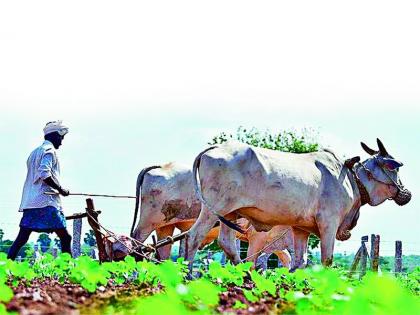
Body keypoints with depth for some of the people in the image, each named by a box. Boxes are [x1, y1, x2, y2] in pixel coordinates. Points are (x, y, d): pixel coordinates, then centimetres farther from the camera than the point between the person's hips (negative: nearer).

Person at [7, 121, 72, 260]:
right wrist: (61, 189, -11)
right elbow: (44, 174, -18)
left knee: (21, 238, 4)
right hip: (47, 202, -9)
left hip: (30, 202, 9)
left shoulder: (35, 152, 24)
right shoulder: (49, 150, -5)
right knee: (65, 237, -10)